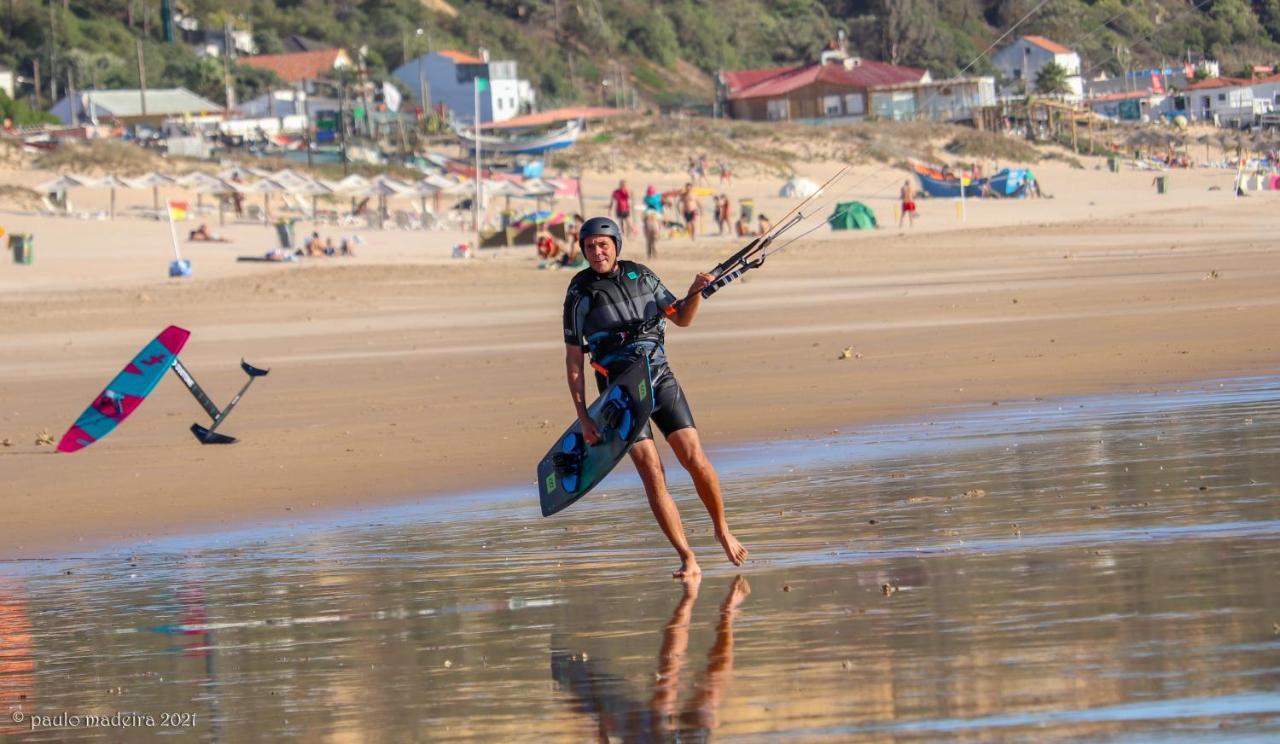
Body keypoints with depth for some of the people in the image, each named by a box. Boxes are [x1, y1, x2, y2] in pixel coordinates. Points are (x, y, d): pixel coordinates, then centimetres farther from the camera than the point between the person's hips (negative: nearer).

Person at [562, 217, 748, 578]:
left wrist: (695, 292, -2)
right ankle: (687, 559, -10)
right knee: (651, 471, -14)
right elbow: (573, 360, 0)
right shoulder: (579, 294, -1)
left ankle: (722, 529, 16)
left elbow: (682, 318, 19)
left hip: (661, 377, 3)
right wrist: (583, 416, -5)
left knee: (695, 459, -8)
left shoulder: (641, 276, 8)